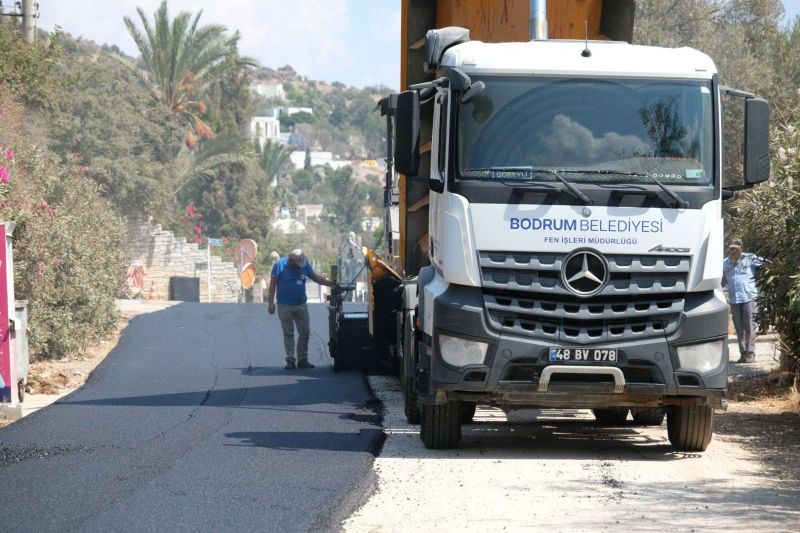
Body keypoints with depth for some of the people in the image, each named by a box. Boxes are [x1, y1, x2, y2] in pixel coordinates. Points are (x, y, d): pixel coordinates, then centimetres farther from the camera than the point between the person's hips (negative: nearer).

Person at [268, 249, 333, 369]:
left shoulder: (304, 265, 3)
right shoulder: (279, 265, -7)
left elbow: (316, 277, 7)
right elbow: (273, 284, -5)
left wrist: (330, 283, -7)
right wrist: (271, 303, -9)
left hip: (301, 305, 4)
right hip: (285, 306, -4)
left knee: (305, 333, 3)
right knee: (288, 334, 1)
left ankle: (302, 359, 11)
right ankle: (290, 360, 4)